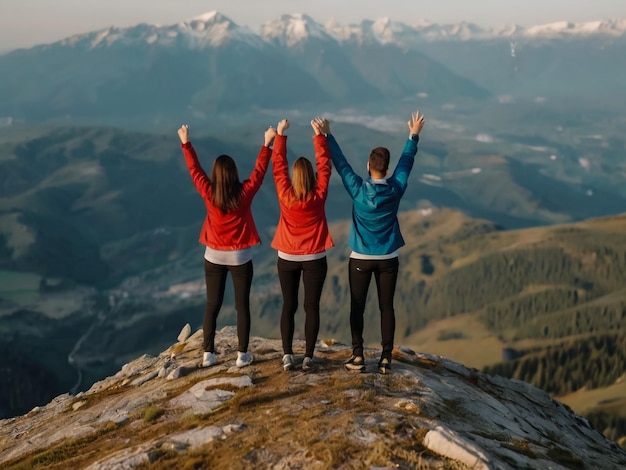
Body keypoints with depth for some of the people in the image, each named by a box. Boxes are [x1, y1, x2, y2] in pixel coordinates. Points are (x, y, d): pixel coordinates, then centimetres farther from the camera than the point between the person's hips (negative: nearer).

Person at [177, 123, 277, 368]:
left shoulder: (208, 194, -10)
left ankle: (208, 354, 12)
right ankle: (242, 354, 9)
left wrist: (186, 143, 12)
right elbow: (259, 170, -3)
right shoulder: (244, 193, -14)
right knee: (242, 305, 6)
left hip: (214, 256, 2)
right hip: (240, 257, -2)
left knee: (212, 305, 10)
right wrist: (267, 144, 5)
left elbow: (194, 169, 2)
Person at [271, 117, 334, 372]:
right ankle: (308, 357, 5)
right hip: (314, 259, -1)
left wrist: (280, 134, 1)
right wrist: (319, 135, -1)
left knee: (289, 306, 9)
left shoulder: (285, 195, -12)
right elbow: (324, 165, -5)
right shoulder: (318, 196, -13)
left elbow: (278, 165, -4)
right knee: (312, 307, 4)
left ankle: (287, 355, 8)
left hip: (287, 259, 1)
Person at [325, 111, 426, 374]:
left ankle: (358, 356, 8)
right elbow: (406, 162, 7)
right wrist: (414, 135, 20)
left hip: (361, 259, -1)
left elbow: (340, 163, -5)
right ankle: (386, 358, 7)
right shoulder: (396, 189, -8)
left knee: (357, 307, 7)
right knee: (387, 307, 6)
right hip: (388, 259, 2)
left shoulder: (358, 189, -13)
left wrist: (327, 136, 3)